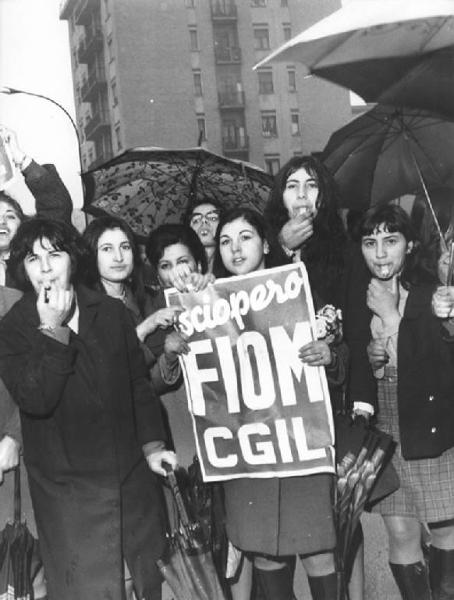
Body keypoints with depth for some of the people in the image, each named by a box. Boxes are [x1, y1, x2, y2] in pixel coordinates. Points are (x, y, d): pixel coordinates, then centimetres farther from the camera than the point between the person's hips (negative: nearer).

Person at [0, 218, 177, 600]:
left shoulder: (112, 312, 3)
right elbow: (35, 400, -19)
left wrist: (152, 443, 6)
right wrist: (51, 330, -22)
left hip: (133, 478, 3)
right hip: (69, 489, -3)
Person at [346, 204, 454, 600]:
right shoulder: (358, 298, 3)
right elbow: (351, 371, 12)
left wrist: (393, 317, -14)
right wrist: (369, 357, -9)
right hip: (384, 430, 2)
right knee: (401, 535, 4)